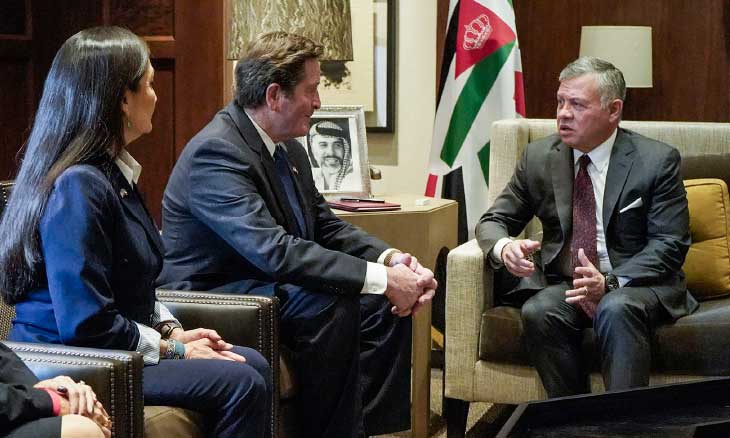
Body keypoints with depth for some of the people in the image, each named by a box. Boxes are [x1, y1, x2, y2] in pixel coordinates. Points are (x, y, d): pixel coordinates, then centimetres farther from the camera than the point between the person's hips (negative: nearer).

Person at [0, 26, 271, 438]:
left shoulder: (113, 173, 10)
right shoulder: (79, 187, -22)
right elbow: (87, 324, -26)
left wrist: (174, 331, 4)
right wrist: (174, 349, -15)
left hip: (116, 348, 10)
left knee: (255, 366, 3)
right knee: (241, 384, -16)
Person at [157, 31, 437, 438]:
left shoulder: (289, 148, 6)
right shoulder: (215, 152, -24)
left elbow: (325, 225, 11)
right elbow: (273, 251, -33)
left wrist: (390, 258, -9)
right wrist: (379, 277, -31)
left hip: (265, 284, 9)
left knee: (385, 303, -4)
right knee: (330, 304, -30)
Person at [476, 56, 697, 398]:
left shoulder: (658, 161, -5)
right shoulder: (538, 158, 5)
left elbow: (669, 244, -8)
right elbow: (493, 221, 10)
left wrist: (610, 282, -23)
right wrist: (503, 247, -16)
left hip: (636, 283, -3)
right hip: (562, 284, 3)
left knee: (616, 310, -36)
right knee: (538, 312, -30)